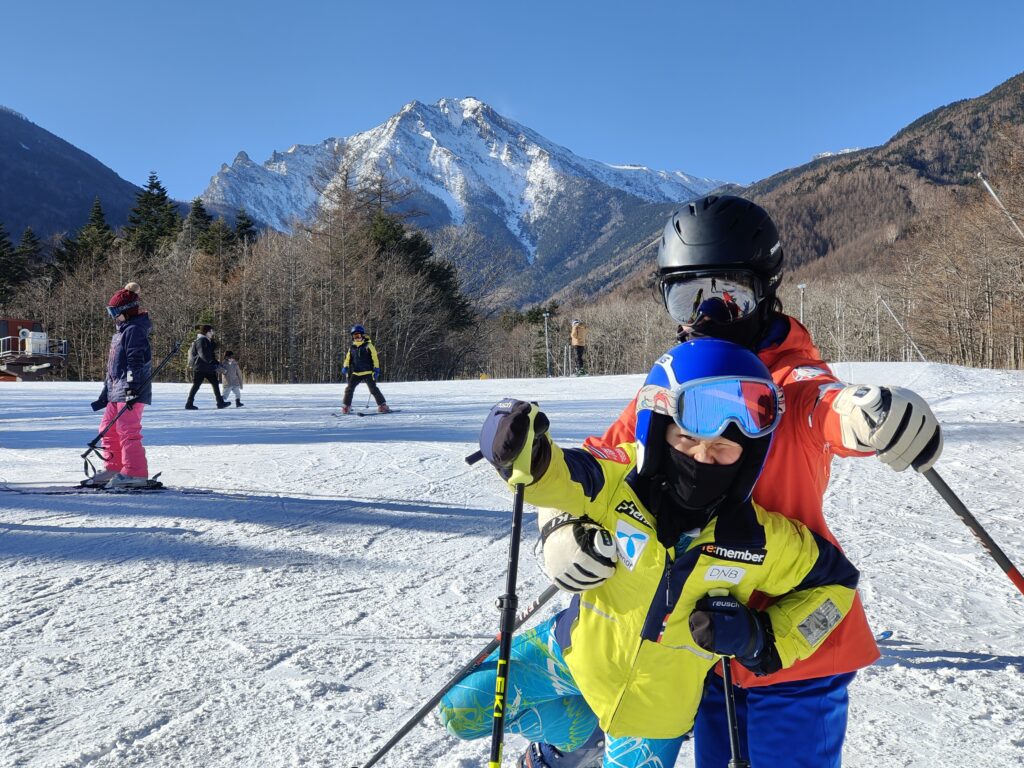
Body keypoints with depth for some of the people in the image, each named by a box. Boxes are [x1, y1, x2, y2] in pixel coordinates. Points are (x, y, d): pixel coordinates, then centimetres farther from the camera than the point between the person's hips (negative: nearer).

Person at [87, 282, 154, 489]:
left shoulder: (134, 330, -11)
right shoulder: (121, 331, 21)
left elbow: (136, 362, -20)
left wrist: (132, 389, -27)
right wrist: (105, 395, 25)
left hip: (131, 393, -11)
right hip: (116, 391, 11)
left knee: (127, 430, -12)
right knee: (108, 428, 16)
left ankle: (135, 474, -10)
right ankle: (113, 468, 25)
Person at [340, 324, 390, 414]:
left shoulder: (368, 346, -2)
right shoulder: (352, 348, 12)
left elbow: (375, 358, -4)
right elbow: (347, 359, 17)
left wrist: (376, 369, -10)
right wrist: (344, 368, 4)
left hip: (367, 373, -5)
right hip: (355, 373, 5)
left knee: (374, 389, -8)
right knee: (349, 388, -1)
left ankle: (382, 406, -2)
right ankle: (346, 406, 8)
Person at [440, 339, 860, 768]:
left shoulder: (765, 540, -20)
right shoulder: (620, 480, -23)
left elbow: (836, 583, -4)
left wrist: (765, 639, -17)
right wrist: (521, 451, -57)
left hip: (658, 702, 0)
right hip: (578, 651, 1)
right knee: (463, 710, 1)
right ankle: (580, 728, 22)